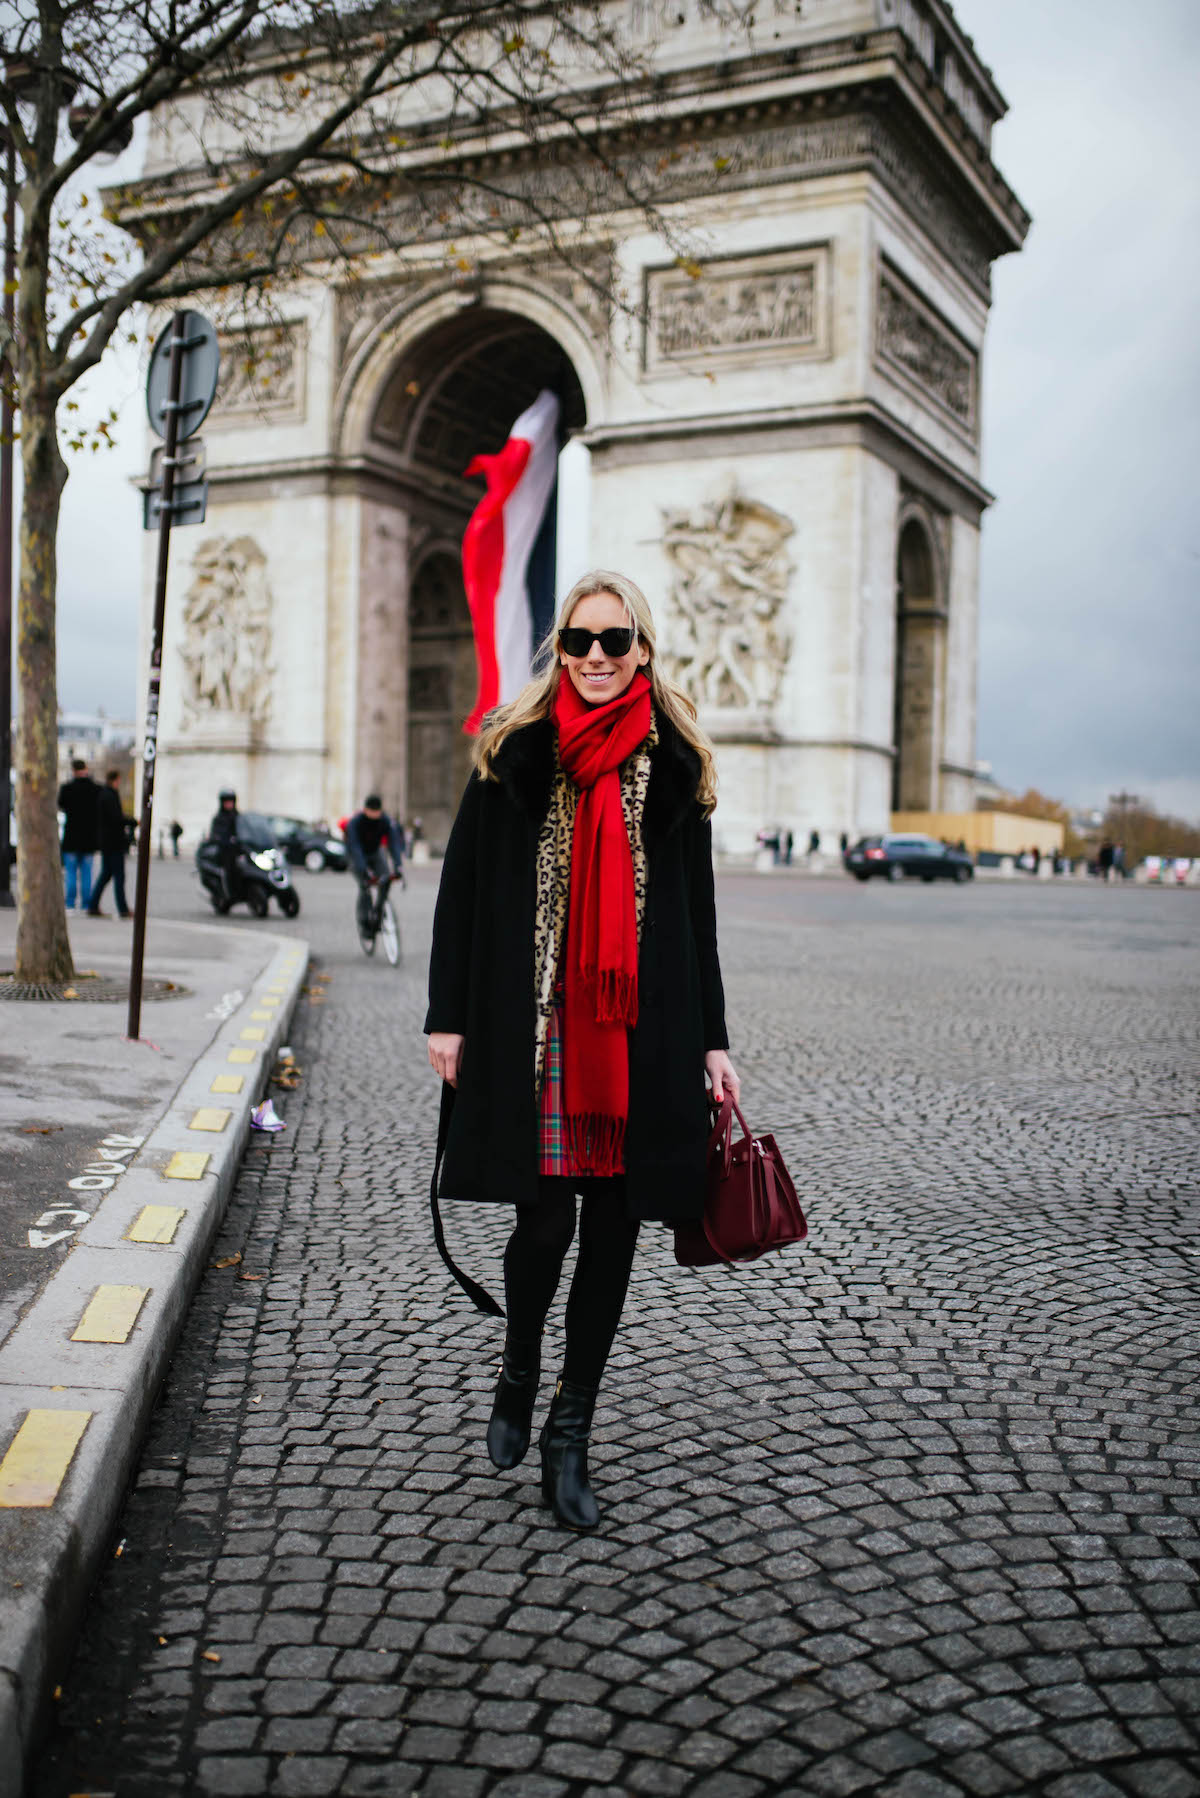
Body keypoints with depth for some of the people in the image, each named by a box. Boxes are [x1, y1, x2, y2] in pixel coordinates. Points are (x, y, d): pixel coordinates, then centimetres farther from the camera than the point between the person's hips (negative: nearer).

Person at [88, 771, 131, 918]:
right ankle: (123, 910, -1)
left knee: (105, 874, 13)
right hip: (114, 842, -9)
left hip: (104, 841, 9)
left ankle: (93, 907, 12)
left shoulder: (101, 793, 11)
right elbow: (116, 819, -21)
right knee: (119, 875, -4)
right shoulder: (110, 795, -17)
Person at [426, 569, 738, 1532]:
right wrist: (449, 1018, -2)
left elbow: (696, 912, 12)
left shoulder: (674, 762, 9)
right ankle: (518, 1379, 29)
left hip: (642, 1025, 2)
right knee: (545, 1219, -2)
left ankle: (571, 1432, 19)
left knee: (614, 1226, 5)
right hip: (535, 1020, -2)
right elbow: (463, 888, 4)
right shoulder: (514, 750, 5)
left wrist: (712, 1040, 8)